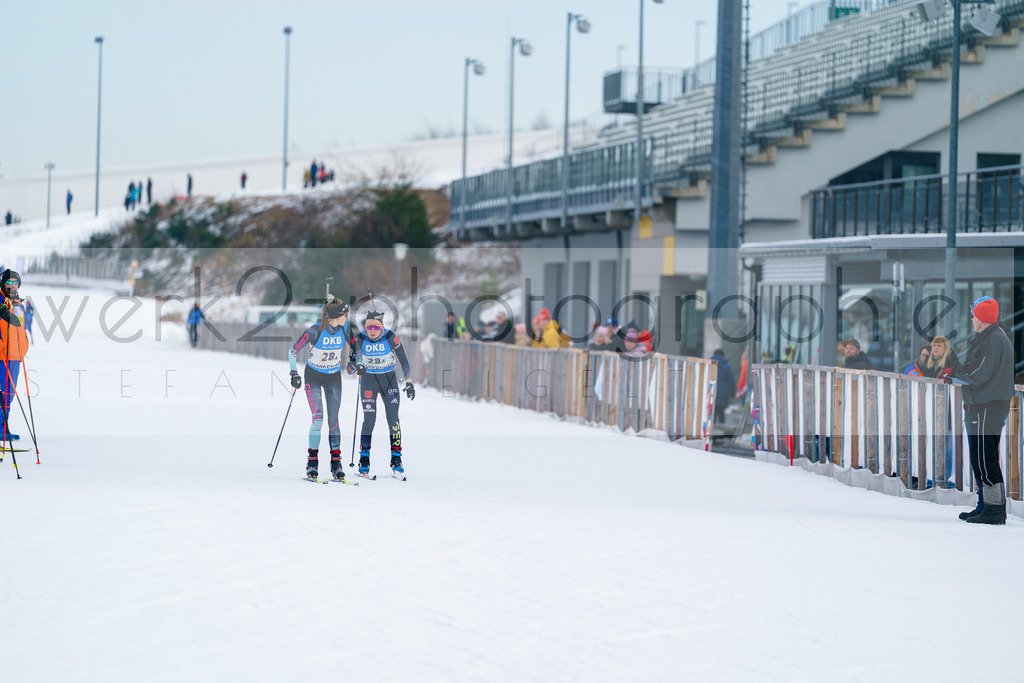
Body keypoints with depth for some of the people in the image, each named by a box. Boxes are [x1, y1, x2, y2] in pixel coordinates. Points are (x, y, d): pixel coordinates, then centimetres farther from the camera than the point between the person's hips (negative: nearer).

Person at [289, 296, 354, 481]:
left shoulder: (345, 328, -13)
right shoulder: (315, 331, -24)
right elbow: (293, 350, -12)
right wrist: (294, 374, -17)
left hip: (334, 377, 3)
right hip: (313, 376, -3)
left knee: (333, 419, -2)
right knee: (318, 419, -11)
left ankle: (336, 463, 2)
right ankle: (312, 462, 0)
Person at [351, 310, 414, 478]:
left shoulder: (391, 338, -14)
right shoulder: (359, 339, -12)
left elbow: (403, 360, -5)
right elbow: (351, 360, -10)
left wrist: (409, 383, -6)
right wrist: (355, 365, -33)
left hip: (389, 380, 0)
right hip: (368, 380, 0)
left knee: (393, 420, -8)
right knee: (369, 420, -9)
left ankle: (396, 460, -1)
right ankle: (364, 461, 0)